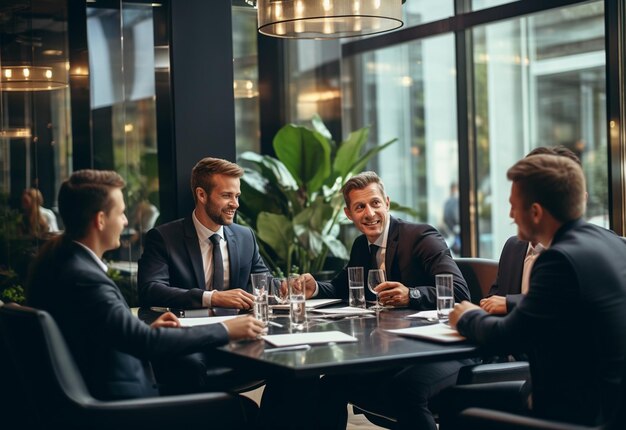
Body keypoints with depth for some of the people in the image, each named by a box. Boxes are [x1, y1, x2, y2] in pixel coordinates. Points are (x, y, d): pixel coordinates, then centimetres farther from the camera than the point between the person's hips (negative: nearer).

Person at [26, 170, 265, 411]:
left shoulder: (56, 258, 4)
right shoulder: (83, 277, -24)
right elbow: (148, 342, -24)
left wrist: (146, 330, 5)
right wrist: (226, 330, -17)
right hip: (115, 399, -9)